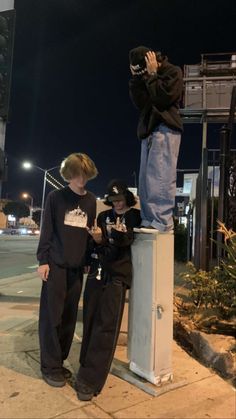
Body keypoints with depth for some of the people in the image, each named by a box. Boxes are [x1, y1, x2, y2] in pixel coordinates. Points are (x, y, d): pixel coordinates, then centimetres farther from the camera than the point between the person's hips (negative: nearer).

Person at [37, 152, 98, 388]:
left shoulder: (91, 200, 9)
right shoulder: (56, 197, -2)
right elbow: (46, 230, -3)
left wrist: (89, 259, 11)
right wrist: (42, 260, -8)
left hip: (77, 266, 4)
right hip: (56, 263, -4)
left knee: (69, 316, 9)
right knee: (52, 315, 0)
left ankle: (59, 361, 24)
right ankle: (50, 367, 13)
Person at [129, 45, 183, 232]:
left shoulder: (173, 71, 3)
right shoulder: (145, 76, 20)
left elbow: (163, 98, -11)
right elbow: (140, 102, 9)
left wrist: (151, 74, -3)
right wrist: (136, 78, 2)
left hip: (166, 129, -7)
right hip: (149, 129, 7)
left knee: (161, 177, -16)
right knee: (146, 179, 2)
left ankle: (162, 222, -15)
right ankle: (149, 221, 6)